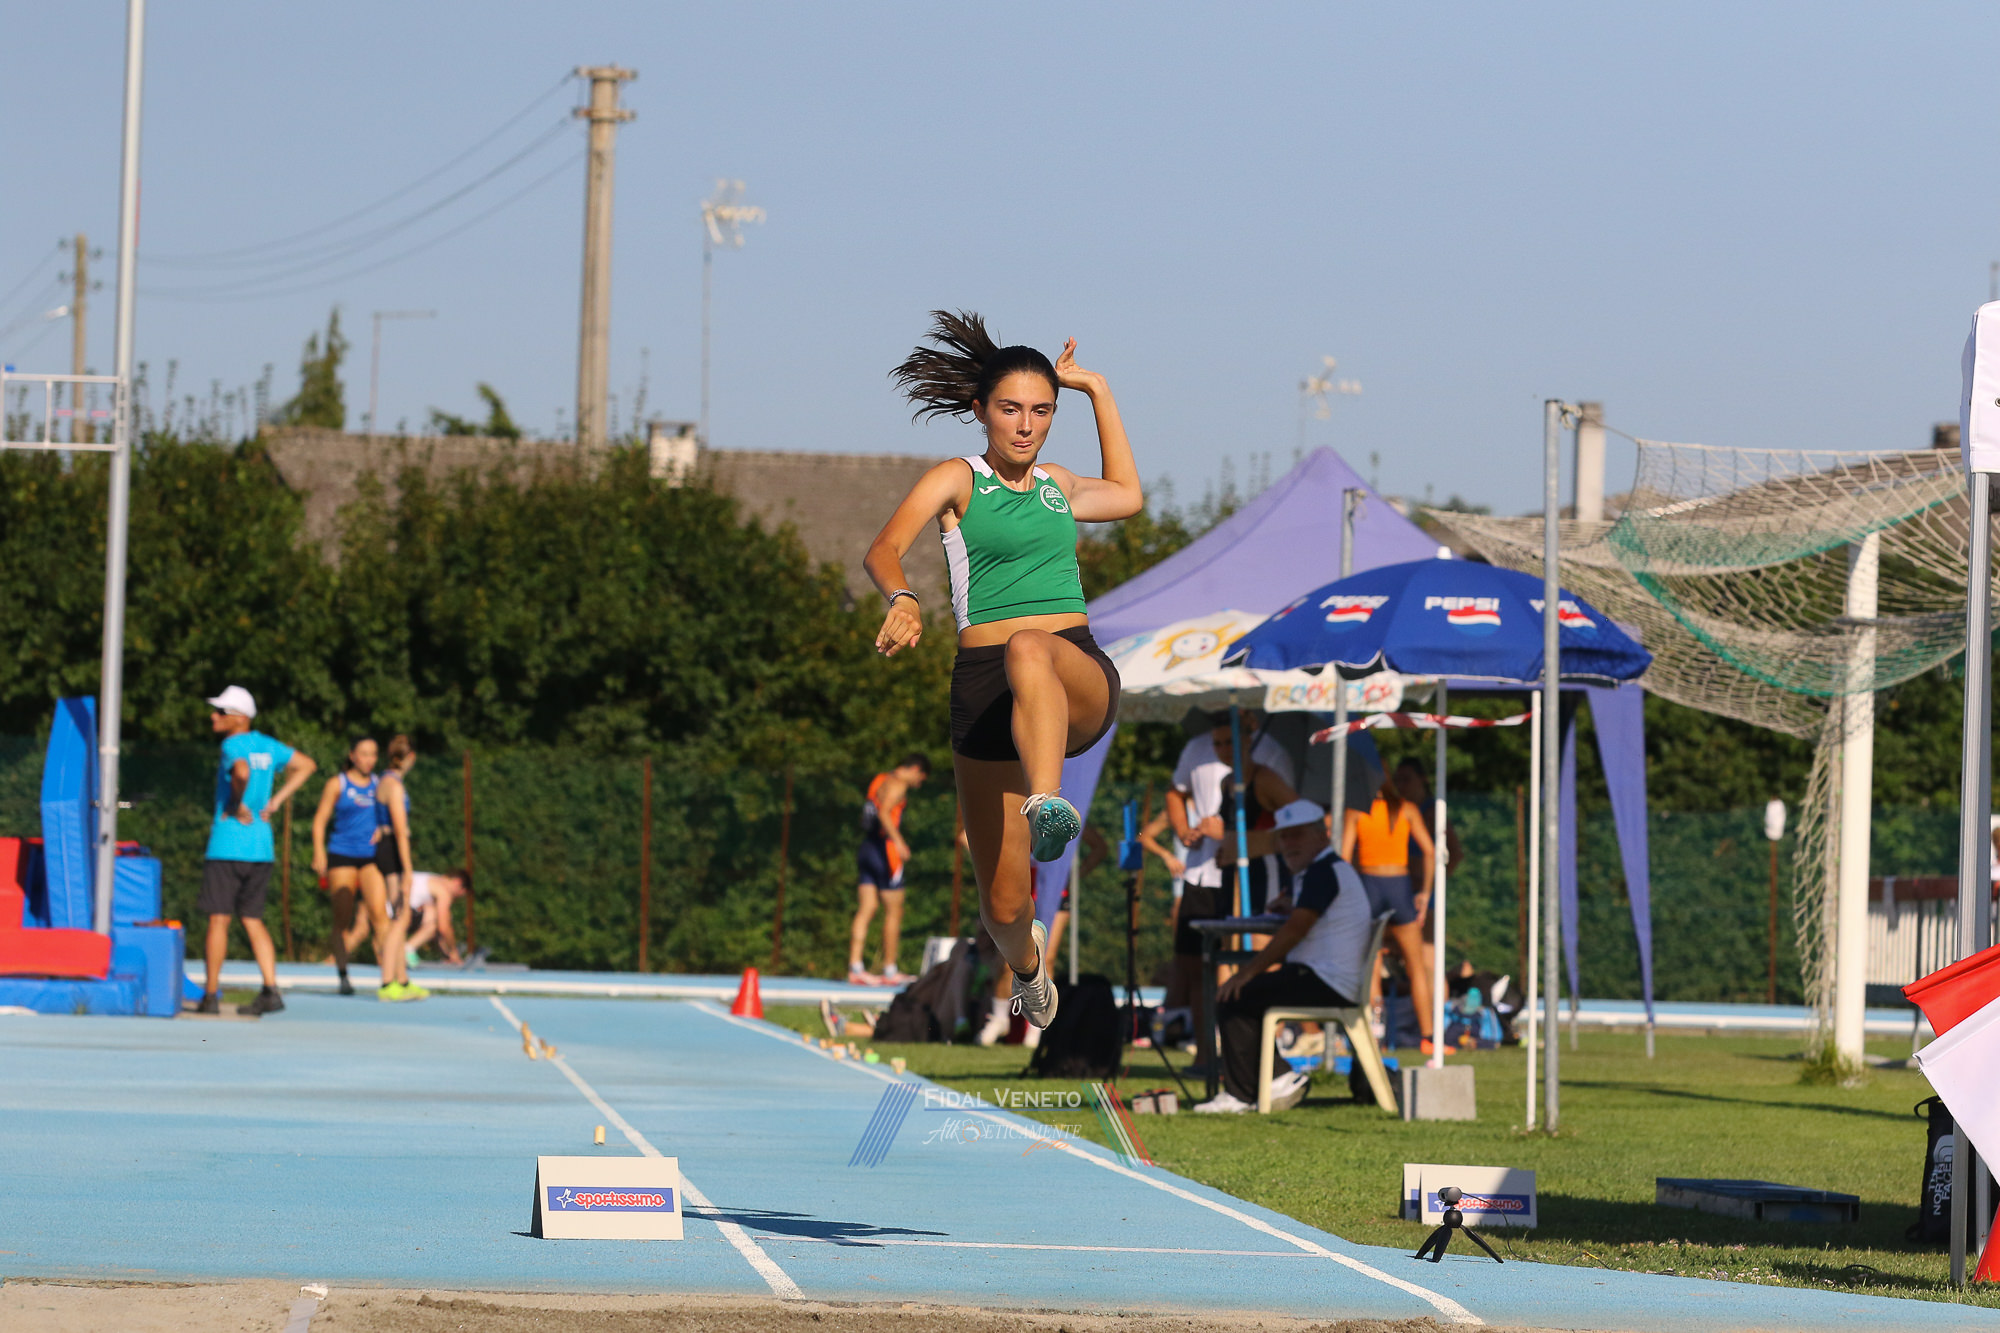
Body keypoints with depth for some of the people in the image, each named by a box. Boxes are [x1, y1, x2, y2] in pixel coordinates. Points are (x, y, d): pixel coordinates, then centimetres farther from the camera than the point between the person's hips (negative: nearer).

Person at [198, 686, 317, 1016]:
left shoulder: (232, 746, -11)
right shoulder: (267, 745, 11)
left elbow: (242, 772, -33)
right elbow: (306, 765, 21)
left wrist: (237, 806, -18)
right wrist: (276, 801, 15)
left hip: (228, 847, -7)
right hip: (261, 847, 7)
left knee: (218, 920, 0)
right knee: (253, 920, 12)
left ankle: (211, 995, 3)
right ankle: (271, 990, 1)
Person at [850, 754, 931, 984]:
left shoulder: (879, 780, 19)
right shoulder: (897, 784, -10)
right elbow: (884, 813, -26)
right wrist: (898, 842, -36)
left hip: (868, 846, 9)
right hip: (885, 850, -9)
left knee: (866, 910, 5)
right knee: (894, 913, -1)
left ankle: (855, 967, -1)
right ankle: (890, 971, 2)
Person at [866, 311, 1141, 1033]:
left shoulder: (1056, 484, 20)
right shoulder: (957, 480, 5)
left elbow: (1127, 494, 43)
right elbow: (884, 548, -13)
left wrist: (1098, 392, 35)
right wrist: (902, 599, -36)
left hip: (1081, 680, 1)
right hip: (984, 686, -1)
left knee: (1029, 649, -39)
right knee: (1003, 906, 1)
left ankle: (1048, 805, -59)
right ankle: (1026, 960, 37)